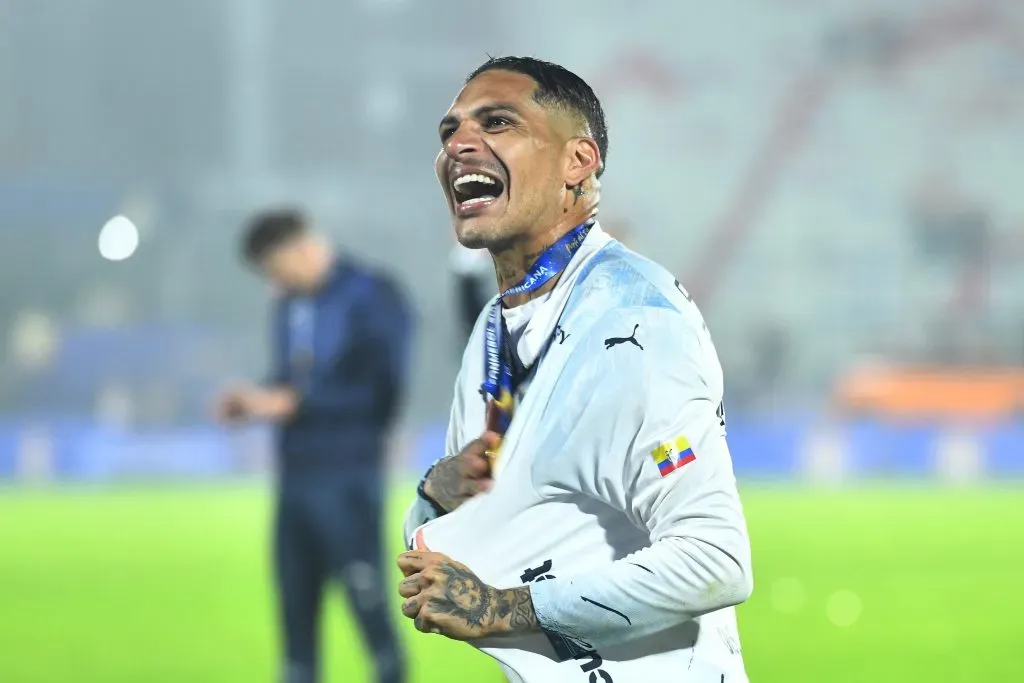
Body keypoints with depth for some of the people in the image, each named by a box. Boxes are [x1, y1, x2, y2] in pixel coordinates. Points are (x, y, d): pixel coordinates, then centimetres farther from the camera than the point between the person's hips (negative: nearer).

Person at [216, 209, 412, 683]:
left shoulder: (372, 298, -8)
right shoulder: (290, 306, 15)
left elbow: (379, 391, -14)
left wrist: (290, 402, -16)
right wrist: (255, 402, 2)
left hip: (348, 478, -7)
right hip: (295, 475, 7)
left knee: (366, 599, -6)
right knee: (295, 603, 7)